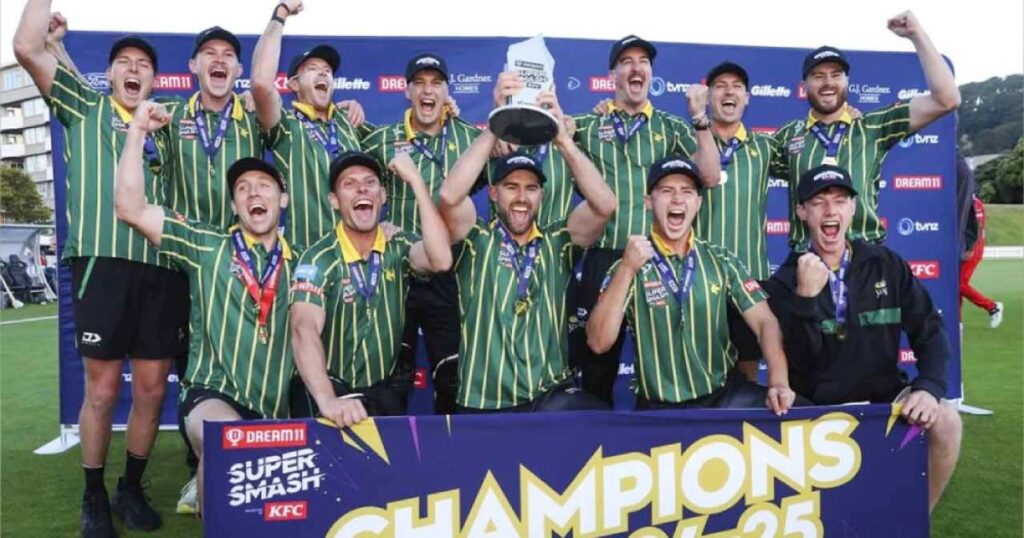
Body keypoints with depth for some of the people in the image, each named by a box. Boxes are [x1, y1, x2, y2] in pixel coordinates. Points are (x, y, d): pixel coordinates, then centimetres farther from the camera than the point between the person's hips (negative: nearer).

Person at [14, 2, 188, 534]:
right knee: (102, 388, 1)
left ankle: (131, 487, 23)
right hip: (103, 262, -3)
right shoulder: (85, 108, 14)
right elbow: (27, 48, 3)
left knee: (151, 387, 6)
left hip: (163, 266, 3)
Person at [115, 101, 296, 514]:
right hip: (212, 393, -3)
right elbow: (130, 209, -1)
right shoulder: (206, 246, 6)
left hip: (279, 407, 3)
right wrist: (138, 130, -4)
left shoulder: (300, 263, 11)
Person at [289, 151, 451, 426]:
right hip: (327, 390, -3)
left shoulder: (399, 246, -2)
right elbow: (305, 330, -25)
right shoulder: (320, 258, -11)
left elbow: (441, 260, -24)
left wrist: (415, 178, -23)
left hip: (383, 391, 3)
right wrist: (328, 400, -42)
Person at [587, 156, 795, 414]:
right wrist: (626, 270, -22)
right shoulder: (629, 267, -3)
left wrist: (779, 383, -20)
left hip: (726, 394, 2)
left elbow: (765, 322, -2)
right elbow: (599, 343, -13)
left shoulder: (721, 260, 5)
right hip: (660, 407, -2)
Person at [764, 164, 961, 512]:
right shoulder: (784, 282, -2)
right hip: (816, 407, -2)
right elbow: (797, 363, -11)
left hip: (883, 397, 2)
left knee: (945, 420, -24)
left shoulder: (887, 266, 5)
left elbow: (930, 332, 3)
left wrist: (929, 386, -15)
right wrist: (806, 295, -24)